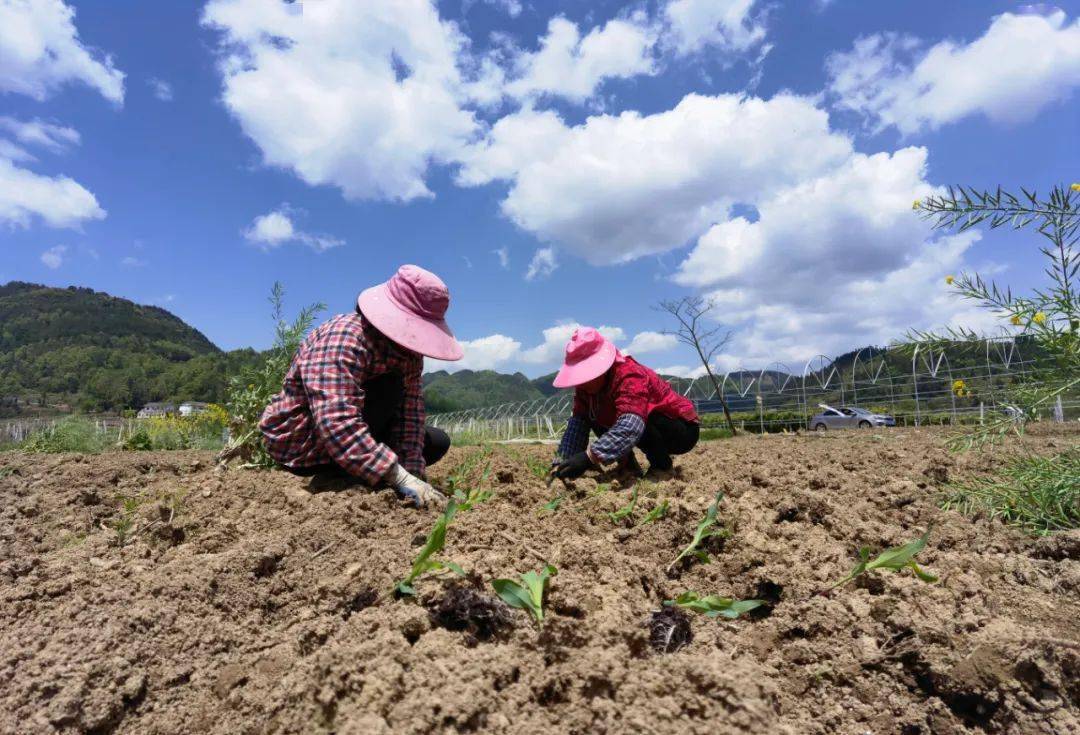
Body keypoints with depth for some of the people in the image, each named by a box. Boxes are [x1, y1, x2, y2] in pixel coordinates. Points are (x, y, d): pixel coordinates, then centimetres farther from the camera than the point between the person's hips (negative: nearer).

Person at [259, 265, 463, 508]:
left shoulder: (409, 352, -6)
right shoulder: (344, 339, -32)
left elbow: (410, 413, -13)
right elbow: (337, 424, -42)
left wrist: (413, 470, -27)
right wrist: (402, 479, -46)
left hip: (356, 429, 8)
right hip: (300, 443, -8)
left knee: (438, 442, 4)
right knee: (389, 387, -27)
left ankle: (350, 471, 6)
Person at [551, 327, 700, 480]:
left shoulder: (630, 377, -32)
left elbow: (630, 427, -48)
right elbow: (578, 423, -15)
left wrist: (589, 457, -57)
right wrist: (563, 461, -29)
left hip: (683, 430, -7)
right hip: (653, 432, 7)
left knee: (635, 417, -36)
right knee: (592, 417, -6)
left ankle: (663, 466, -11)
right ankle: (629, 466, -1)